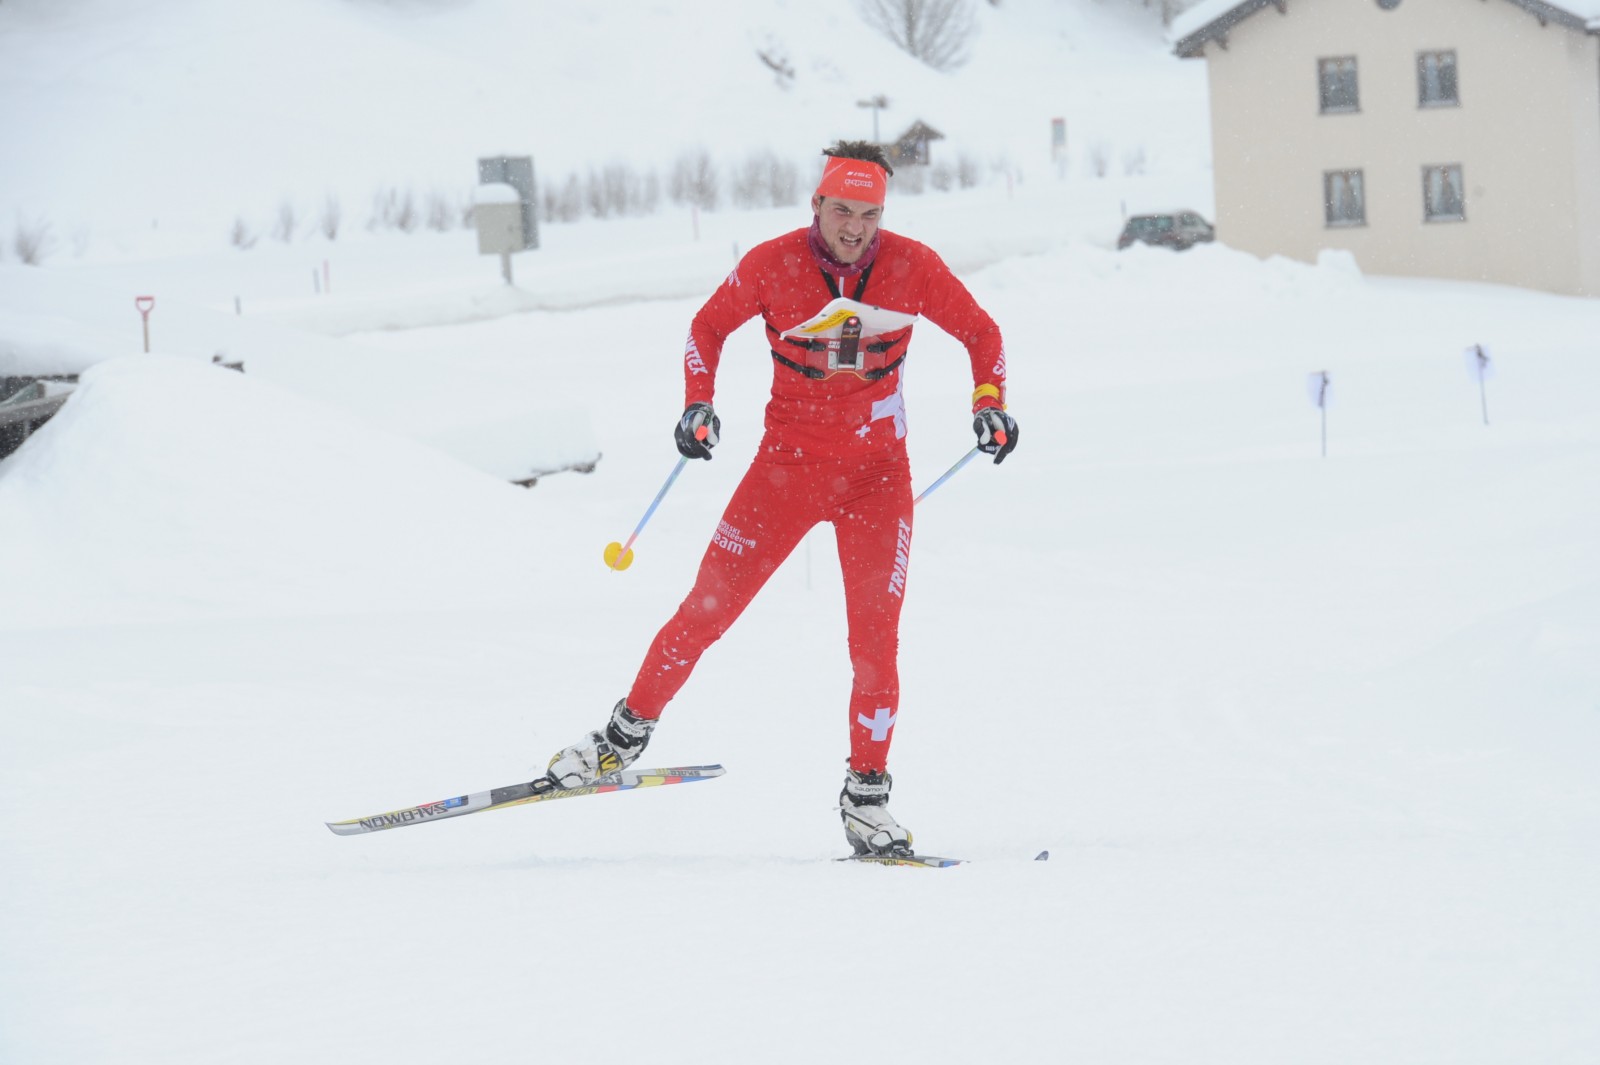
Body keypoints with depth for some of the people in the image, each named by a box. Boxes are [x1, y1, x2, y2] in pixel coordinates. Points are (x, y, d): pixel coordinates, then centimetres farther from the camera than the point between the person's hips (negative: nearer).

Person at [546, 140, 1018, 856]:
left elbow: (980, 333, 7)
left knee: (875, 640, -7)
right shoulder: (772, 265, -10)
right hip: (787, 464, 0)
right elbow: (710, 326, 7)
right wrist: (697, 400, -7)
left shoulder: (912, 268, -8)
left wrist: (990, 403, -8)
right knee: (706, 611, -2)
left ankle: (866, 796, 6)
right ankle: (628, 732, 17)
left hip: (878, 473, 0)